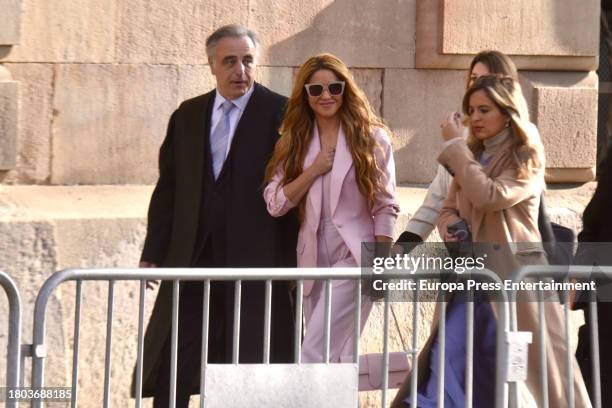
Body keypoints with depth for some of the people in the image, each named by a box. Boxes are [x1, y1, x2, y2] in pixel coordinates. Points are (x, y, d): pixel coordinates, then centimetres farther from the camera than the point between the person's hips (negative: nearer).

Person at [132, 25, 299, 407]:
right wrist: (154, 254, 8)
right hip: (192, 259, 4)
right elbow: (168, 188, 13)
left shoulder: (281, 113, -2)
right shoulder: (188, 115, 12)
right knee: (169, 369, 4)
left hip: (254, 261, -4)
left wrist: (295, 261, -8)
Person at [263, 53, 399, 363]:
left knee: (315, 352, -15)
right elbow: (275, 203, 2)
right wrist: (314, 171, -9)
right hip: (313, 259, 5)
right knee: (335, 357, 8)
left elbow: (385, 207, -1)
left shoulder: (372, 138, 1)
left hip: (355, 256, -4)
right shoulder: (294, 142, 10)